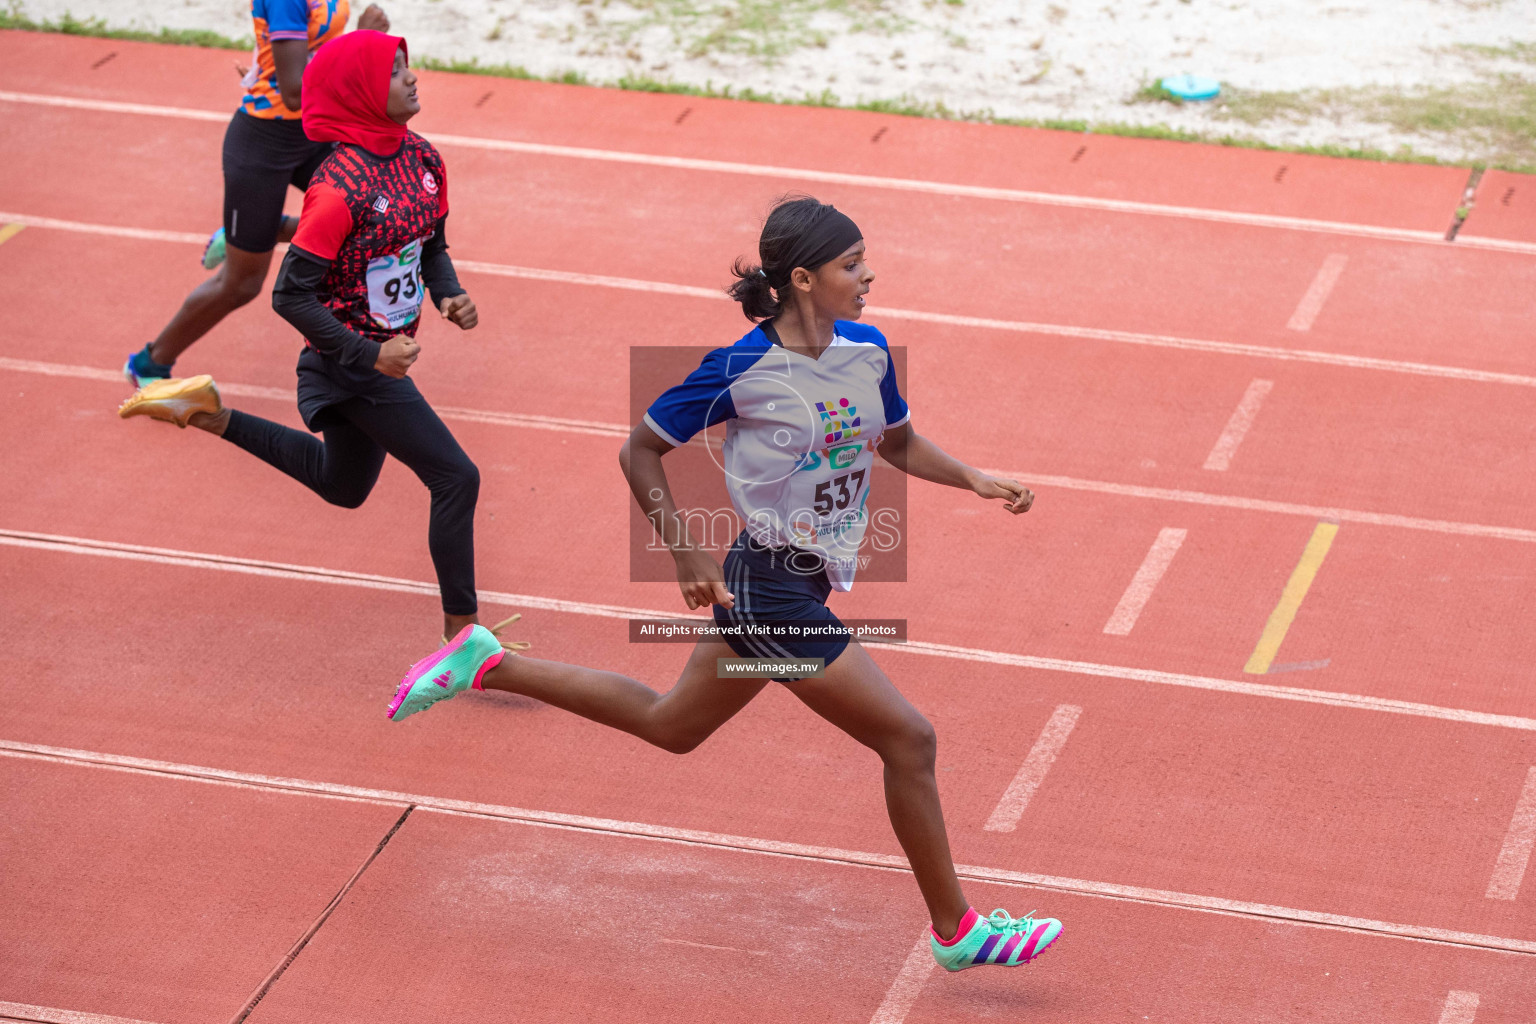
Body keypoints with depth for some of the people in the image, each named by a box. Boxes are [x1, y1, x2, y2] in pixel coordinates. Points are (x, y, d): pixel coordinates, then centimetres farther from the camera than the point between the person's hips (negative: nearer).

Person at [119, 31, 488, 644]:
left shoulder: (422, 159, -1)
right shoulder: (339, 190, -26)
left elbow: (433, 248, 14)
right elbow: (290, 295, -22)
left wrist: (448, 295, -7)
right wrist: (369, 355, -25)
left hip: (382, 355, 9)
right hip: (349, 364, -9)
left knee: (342, 486, 29)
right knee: (455, 477, -9)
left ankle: (210, 415, 35)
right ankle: (461, 633, 1)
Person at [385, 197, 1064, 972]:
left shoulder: (867, 350, -1)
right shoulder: (741, 371, -21)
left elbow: (899, 443, 18)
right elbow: (640, 451, -10)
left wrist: (976, 480, 2)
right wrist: (688, 558, -14)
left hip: (807, 583, 8)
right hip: (770, 590, -8)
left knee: (670, 726, 24)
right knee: (908, 740, -5)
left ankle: (487, 665, 33)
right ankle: (955, 930, 10)